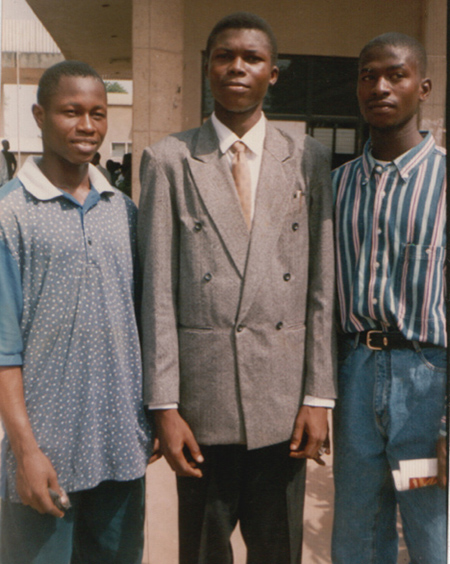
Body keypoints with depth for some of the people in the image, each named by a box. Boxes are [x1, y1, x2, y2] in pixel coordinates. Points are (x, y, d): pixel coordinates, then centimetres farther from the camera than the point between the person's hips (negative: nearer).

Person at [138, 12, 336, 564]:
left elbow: (322, 285, 3)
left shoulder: (308, 159, 5)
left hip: (284, 398, 2)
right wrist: (163, 405, -6)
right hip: (202, 398, -1)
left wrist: (318, 397, 0)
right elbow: (157, 291, -3)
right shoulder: (169, 160, 1)